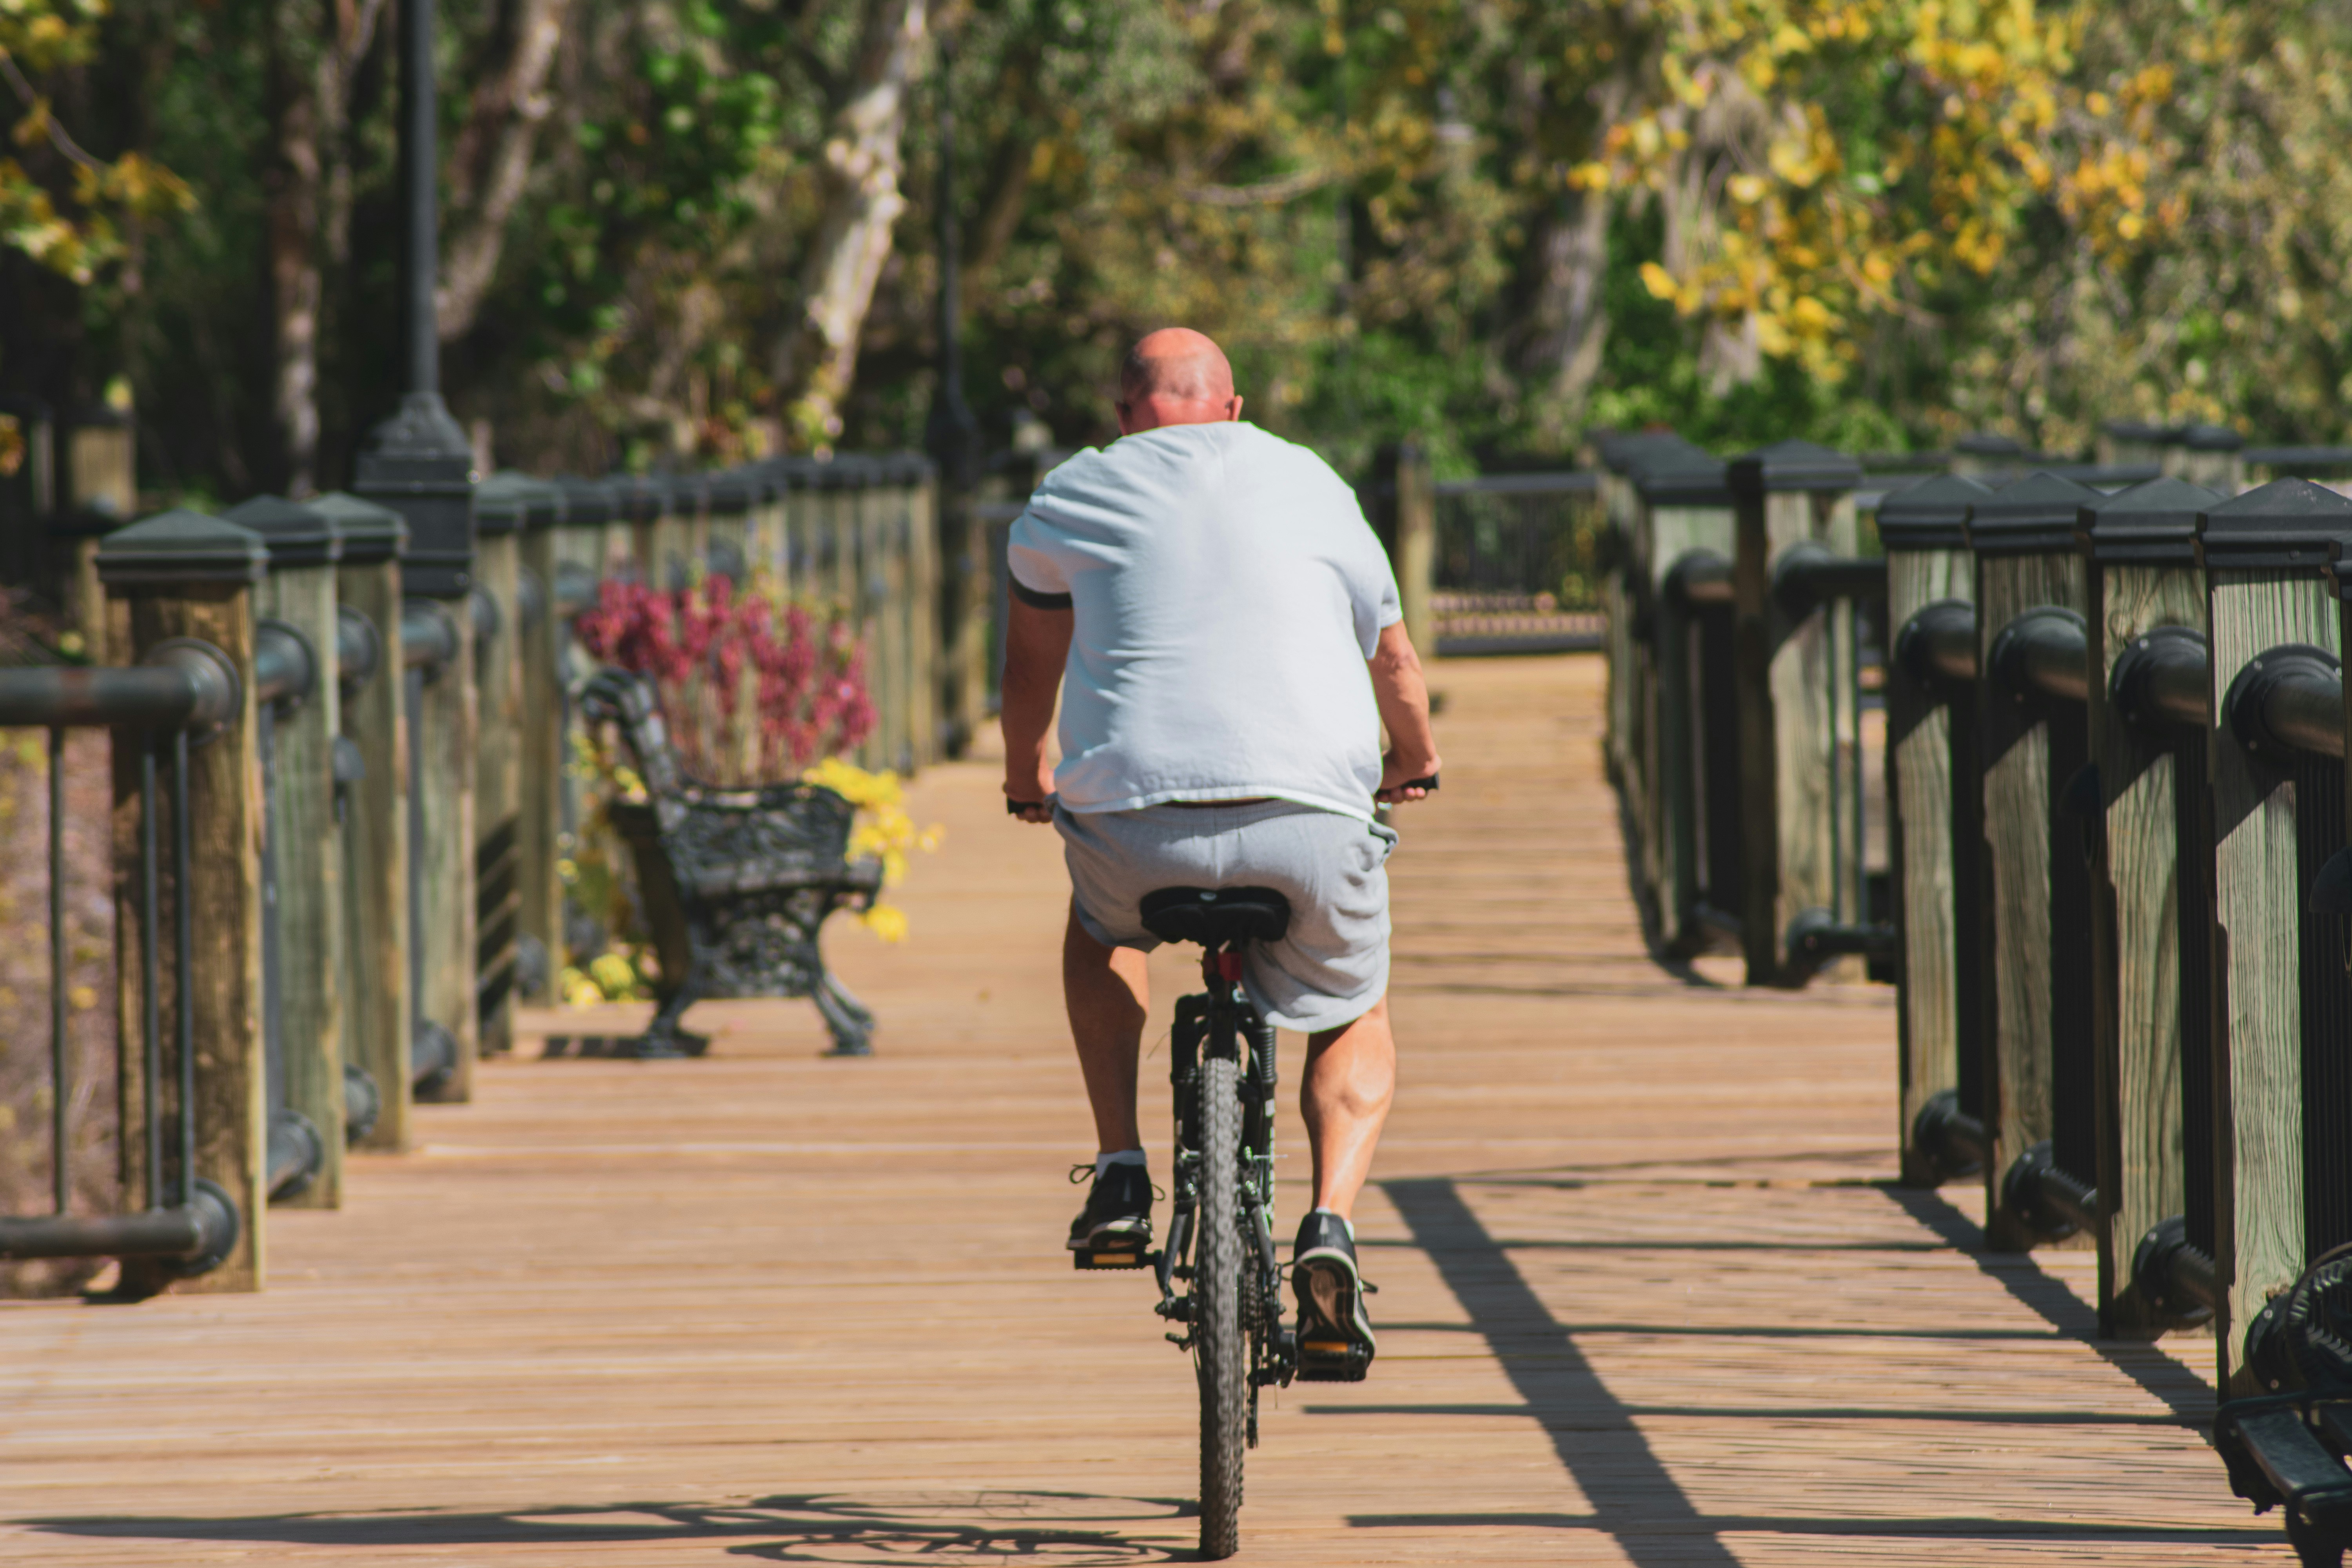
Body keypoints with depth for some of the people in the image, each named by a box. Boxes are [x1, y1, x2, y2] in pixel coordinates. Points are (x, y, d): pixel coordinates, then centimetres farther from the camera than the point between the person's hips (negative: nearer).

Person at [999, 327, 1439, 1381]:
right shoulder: (1314, 486, 19)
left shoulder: (1074, 497, 14)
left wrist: (1025, 777, 50)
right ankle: (1331, 1225, -3)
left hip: (1135, 814, 0)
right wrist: (1413, 759, 56)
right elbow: (1392, 659, 35)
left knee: (1100, 931, 36)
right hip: (1312, 817, 0)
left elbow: (1031, 661, 30)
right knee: (1356, 1027, 25)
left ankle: (1119, 1175, 21)